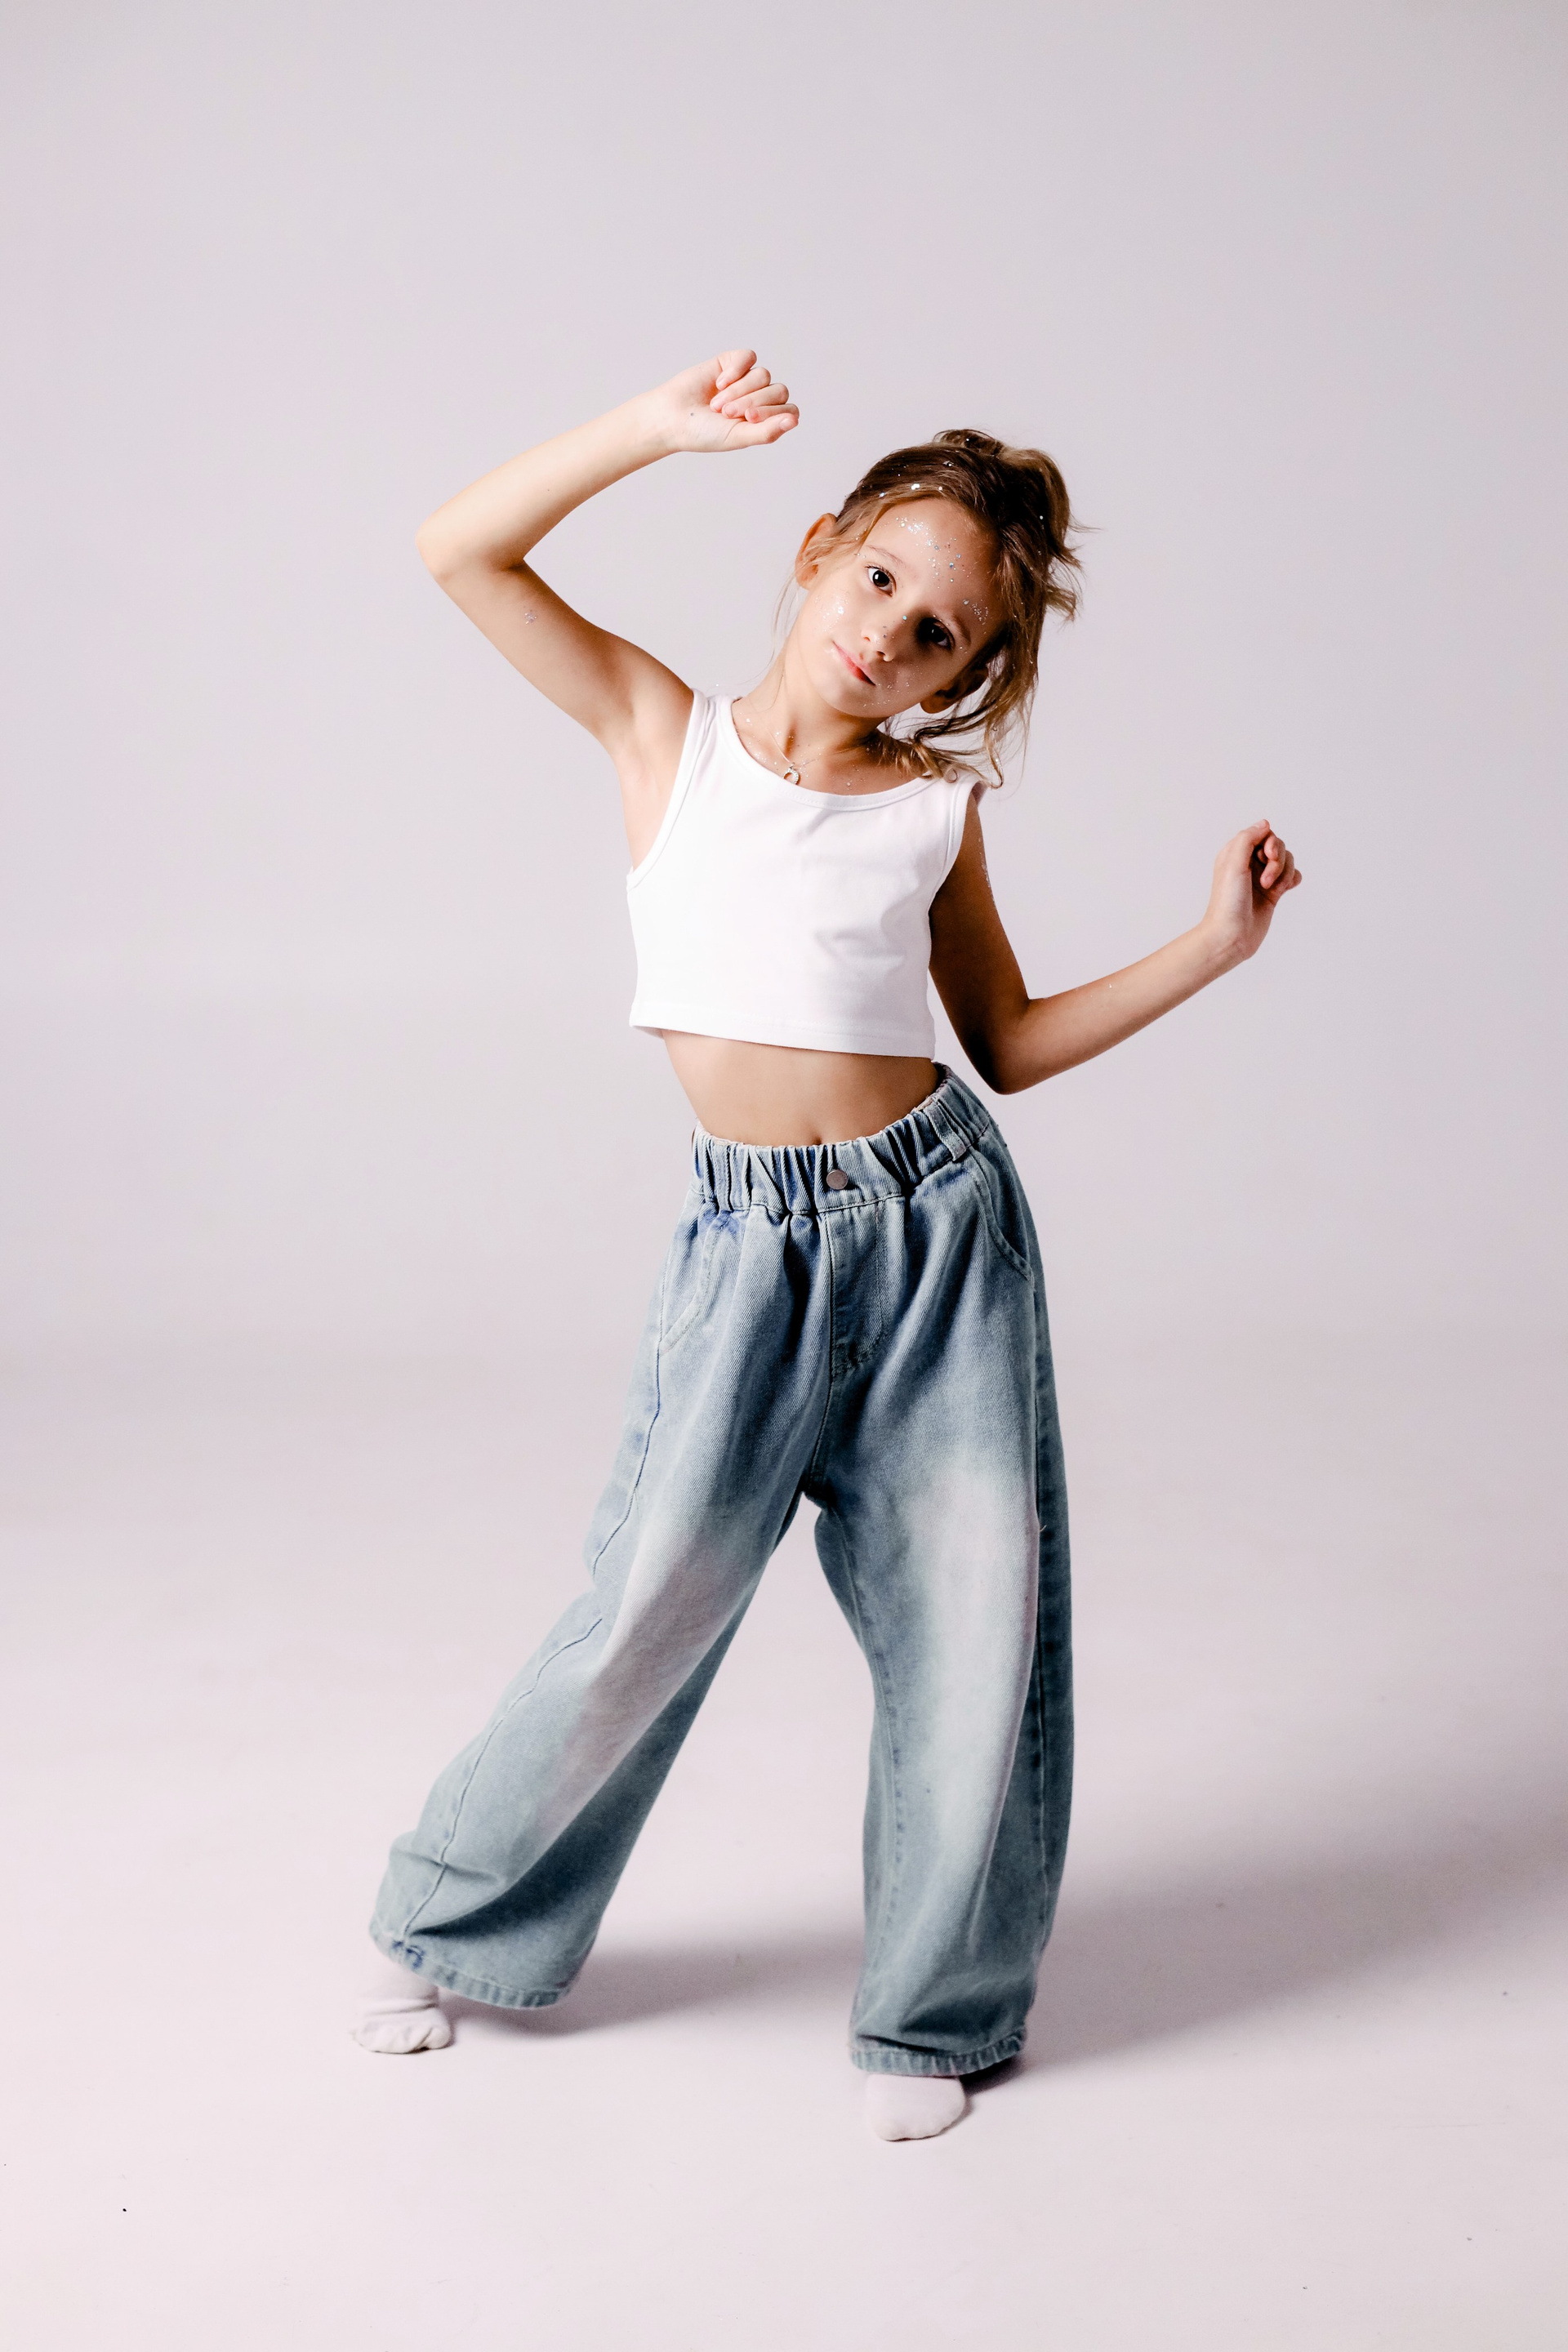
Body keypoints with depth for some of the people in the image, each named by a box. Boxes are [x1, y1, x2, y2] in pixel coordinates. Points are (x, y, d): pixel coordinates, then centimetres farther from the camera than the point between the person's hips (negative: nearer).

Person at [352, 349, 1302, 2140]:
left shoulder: (935, 808, 8)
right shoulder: (665, 732, 5)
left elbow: (1010, 1045, 13)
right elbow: (460, 552, -3)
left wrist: (1213, 946, 6)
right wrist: (661, 431, -10)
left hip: (945, 1224, 2)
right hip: (755, 1240, -2)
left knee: (976, 1634, 3)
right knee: (648, 1618, -3)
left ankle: (933, 2010, 23)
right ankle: (452, 1927, 22)